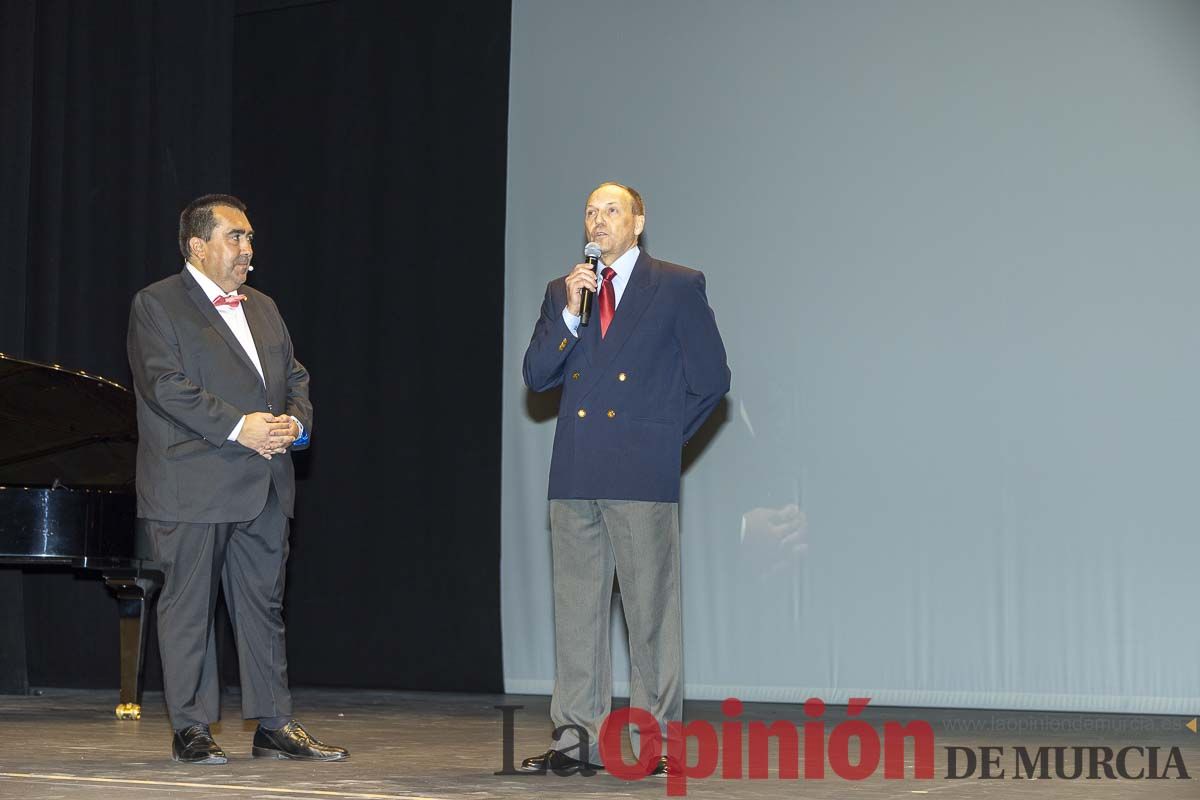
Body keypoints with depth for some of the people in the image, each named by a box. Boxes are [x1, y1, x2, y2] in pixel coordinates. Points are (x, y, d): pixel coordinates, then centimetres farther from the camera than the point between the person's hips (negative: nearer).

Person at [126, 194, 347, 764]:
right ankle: (191, 729, 7)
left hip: (264, 486, 7)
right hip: (192, 487, -6)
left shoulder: (263, 309, 20)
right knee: (188, 605, 0)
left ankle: (274, 726, 13)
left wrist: (295, 422, -3)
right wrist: (238, 427, -21)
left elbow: (295, 377, 20)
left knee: (264, 604, 8)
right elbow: (166, 384, -14)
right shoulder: (156, 305, -3)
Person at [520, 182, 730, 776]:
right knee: (575, 608, 7)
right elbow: (536, 376, 5)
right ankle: (577, 737, 12)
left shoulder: (678, 287, 3)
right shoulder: (562, 292, 16)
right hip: (576, 473, 5)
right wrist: (570, 314, -7)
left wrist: (665, 436, 5)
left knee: (651, 607, -2)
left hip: (642, 475, -4)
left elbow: (711, 377, 4)